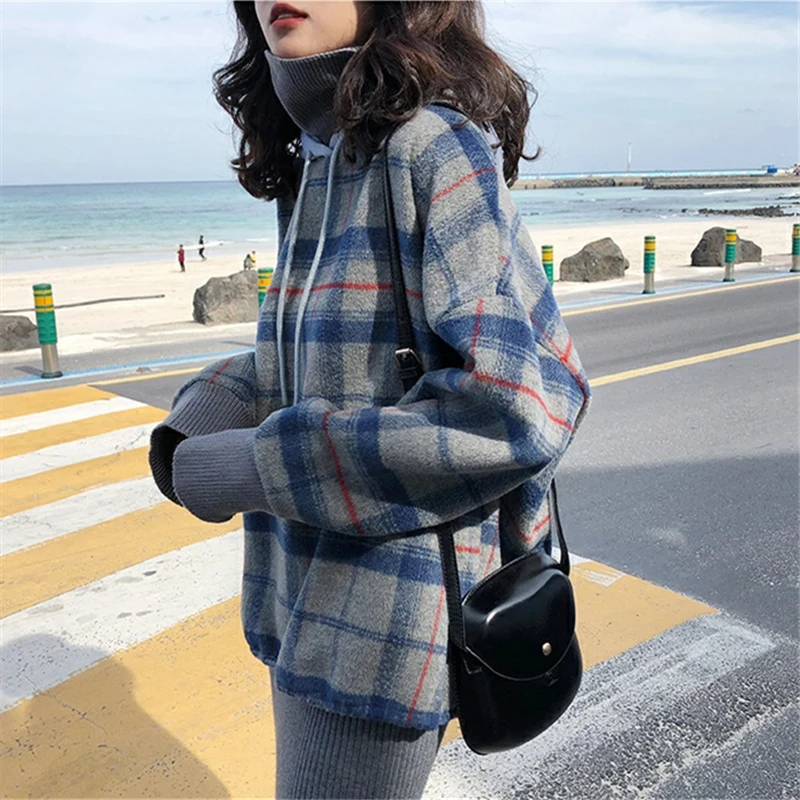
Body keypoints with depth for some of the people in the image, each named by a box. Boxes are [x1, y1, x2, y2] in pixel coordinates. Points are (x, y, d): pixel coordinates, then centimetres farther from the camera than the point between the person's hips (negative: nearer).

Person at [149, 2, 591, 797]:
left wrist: (251, 468, -21)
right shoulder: (311, 170, 7)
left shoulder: (436, 147, -16)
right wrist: (191, 430, -2)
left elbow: (519, 403, -26)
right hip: (306, 595, 8)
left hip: (391, 609, -8)